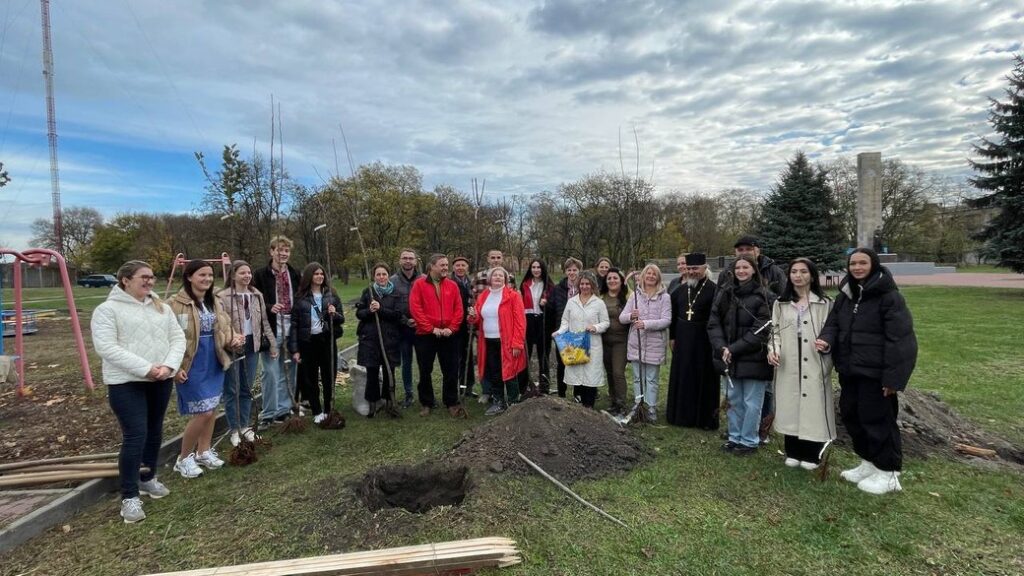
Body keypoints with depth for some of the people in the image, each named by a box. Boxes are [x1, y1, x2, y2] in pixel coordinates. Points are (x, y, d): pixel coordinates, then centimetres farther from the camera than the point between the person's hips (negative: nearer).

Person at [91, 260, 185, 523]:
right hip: (126, 383, -6)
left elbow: (178, 338, 6)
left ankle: (148, 478, 35)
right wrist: (146, 368, -23)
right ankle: (129, 496, 5)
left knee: (154, 432, 16)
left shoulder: (162, 308, 10)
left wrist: (169, 365, -13)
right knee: (135, 437, -8)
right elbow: (106, 347, -17)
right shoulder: (108, 309, -7)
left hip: (160, 381, 6)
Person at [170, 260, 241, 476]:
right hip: (192, 365, -7)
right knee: (203, 412, -7)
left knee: (212, 409, 14)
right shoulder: (177, 303, -13)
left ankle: (203, 451, 30)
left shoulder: (215, 302, 10)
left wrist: (232, 339, -3)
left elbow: (223, 329, 18)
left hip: (214, 363, 7)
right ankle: (183, 458, 13)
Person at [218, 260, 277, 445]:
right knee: (232, 390, 6)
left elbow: (264, 322, 11)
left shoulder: (257, 295, 8)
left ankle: (244, 426, 27)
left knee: (247, 389, 14)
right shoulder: (223, 297, -10)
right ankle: (234, 430, 18)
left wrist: (272, 344, 10)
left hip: (252, 346, 5)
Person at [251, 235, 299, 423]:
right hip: (271, 329, -4)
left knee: (289, 371, 11)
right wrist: (270, 308, -21)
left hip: (291, 329, 4)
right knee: (271, 372, -1)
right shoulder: (261, 274, -1)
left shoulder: (295, 274, 10)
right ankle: (269, 414, 11)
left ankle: (284, 410, 23)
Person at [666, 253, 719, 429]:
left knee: (704, 379, 4)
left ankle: (705, 419, 17)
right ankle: (682, 414, 26)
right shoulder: (681, 289, 8)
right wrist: (672, 337, 11)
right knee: (682, 378, 12)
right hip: (682, 341, 6)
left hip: (704, 342, -5)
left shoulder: (713, 290, -9)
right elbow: (674, 315, 14)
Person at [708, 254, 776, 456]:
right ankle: (735, 437, 28)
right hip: (729, 358, 5)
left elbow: (760, 331, -13)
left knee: (751, 402, 4)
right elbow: (713, 322, 3)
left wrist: (734, 349, -16)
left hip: (754, 359, -4)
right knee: (734, 399, 15)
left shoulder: (764, 297, -8)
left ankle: (749, 441, 19)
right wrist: (721, 347, -11)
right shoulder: (725, 293, 6)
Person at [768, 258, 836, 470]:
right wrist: (772, 349, -8)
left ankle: (811, 454, 17)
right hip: (788, 366, 2)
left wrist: (828, 362, -8)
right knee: (789, 407, 8)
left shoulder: (824, 303, 2)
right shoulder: (780, 303, 10)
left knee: (813, 406, 1)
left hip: (815, 365, -2)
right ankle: (793, 452, 21)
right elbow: (775, 331, 11)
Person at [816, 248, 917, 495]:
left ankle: (888, 472, 19)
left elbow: (899, 339, -17)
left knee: (877, 419, 1)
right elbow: (833, 323, 12)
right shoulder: (845, 295, 9)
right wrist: (827, 340, -12)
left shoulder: (889, 296, -13)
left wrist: (893, 377, -20)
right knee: (850, 415, 14)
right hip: (849, 369, 8)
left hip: (875, 372, -7)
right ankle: (868, 463, 32)